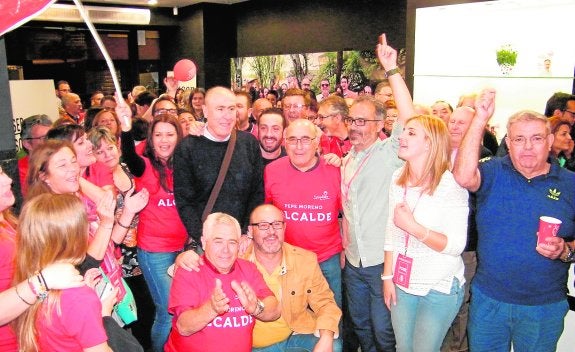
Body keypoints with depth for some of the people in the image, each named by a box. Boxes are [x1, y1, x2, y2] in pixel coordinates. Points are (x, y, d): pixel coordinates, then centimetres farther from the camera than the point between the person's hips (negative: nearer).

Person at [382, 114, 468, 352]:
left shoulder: (451, 183, -16)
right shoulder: (398, 178, 1)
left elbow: (456, 245, -19)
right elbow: (391, 231, 5)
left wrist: (413, 226, -26)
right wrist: (387, 276, 5)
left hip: (440, 289, -5)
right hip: (401, 284, 5)